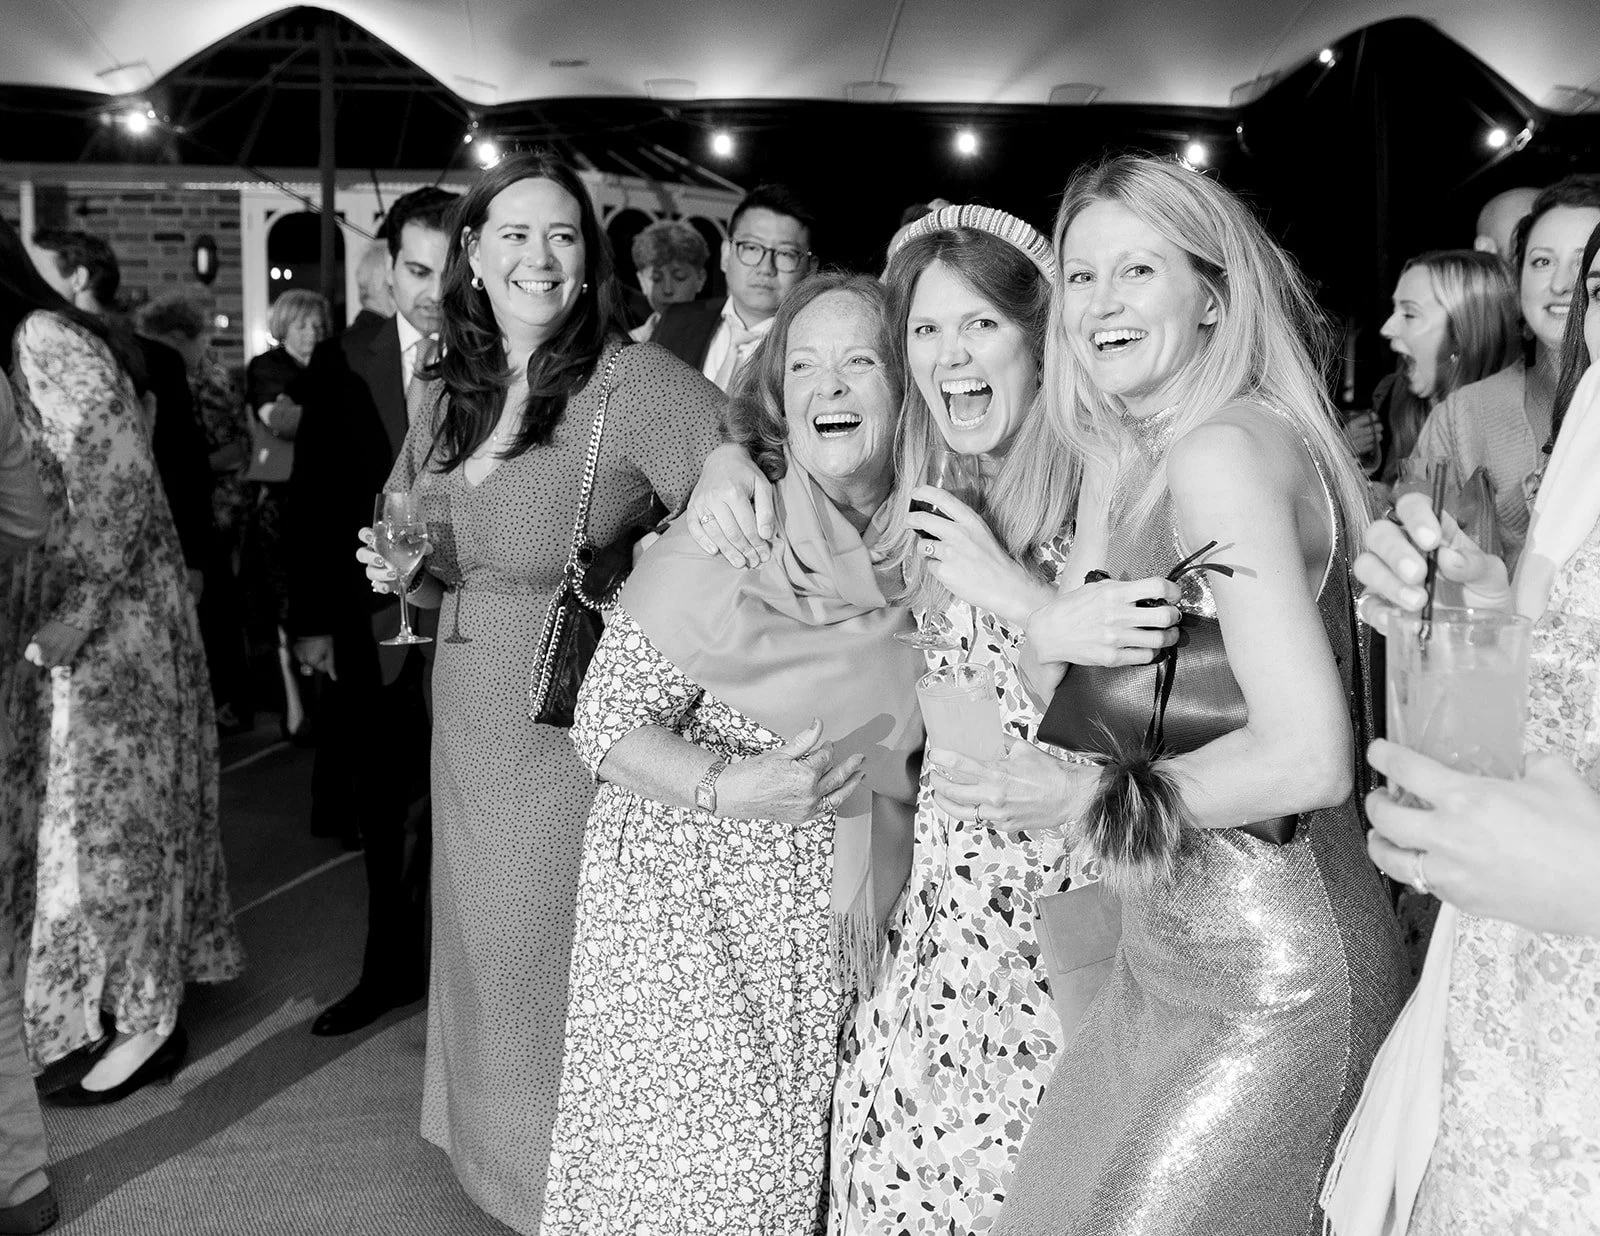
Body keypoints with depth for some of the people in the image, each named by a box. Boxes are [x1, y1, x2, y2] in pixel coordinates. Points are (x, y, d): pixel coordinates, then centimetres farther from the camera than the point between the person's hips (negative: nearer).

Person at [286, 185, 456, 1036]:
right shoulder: (340, 364, 2)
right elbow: (313, 501, 3)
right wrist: (312, 620, 1)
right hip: (371, 625, 3)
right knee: (384, 810, 16)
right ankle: (392, 967, 33)